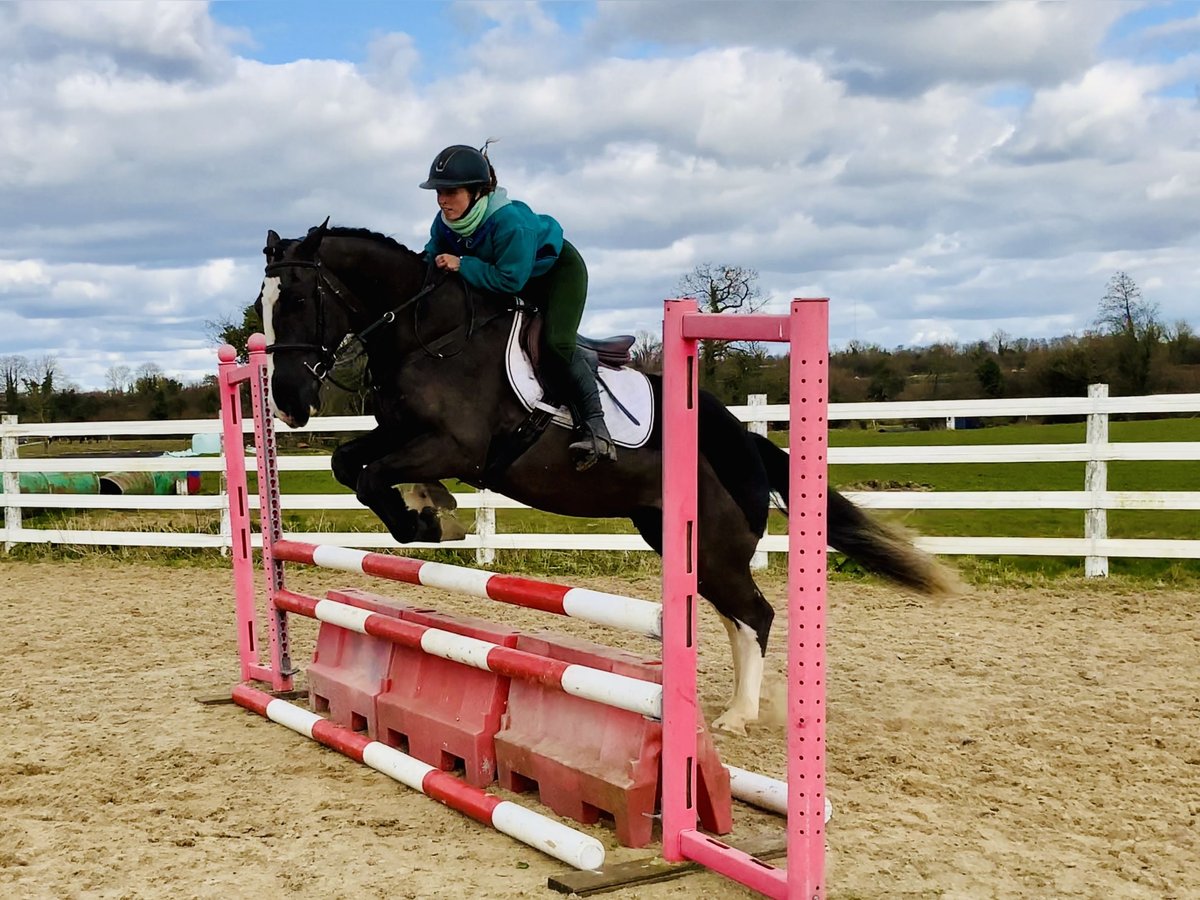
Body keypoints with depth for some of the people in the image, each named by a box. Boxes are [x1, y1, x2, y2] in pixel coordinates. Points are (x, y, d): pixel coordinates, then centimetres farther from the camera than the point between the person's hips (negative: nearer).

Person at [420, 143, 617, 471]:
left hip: (558, 269, -8)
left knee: (555, 343, -25)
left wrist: (462, 265, -39)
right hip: (503, 273, 8)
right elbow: (432, 258, -2)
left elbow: (510, 279, -38)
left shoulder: (510, 222, -40)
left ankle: (594, 427, -20)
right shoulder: (445, 223, -19)